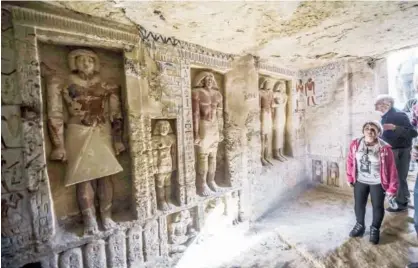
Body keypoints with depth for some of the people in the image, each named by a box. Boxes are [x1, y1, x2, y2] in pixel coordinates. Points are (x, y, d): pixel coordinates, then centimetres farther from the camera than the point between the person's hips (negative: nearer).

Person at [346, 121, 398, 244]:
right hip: (360, 181, 3)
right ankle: (360, 225, 38)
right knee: (358, 204, 14)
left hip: (377, 183, -2)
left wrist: (392, 187, -9)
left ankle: (375, 229, 35)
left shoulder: (385, 148, -18)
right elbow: (350, 161, 2)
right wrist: (350, 178, 7)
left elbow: (391, 169, -12)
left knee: (378, 206, 12)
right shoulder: (355, 144, -10)